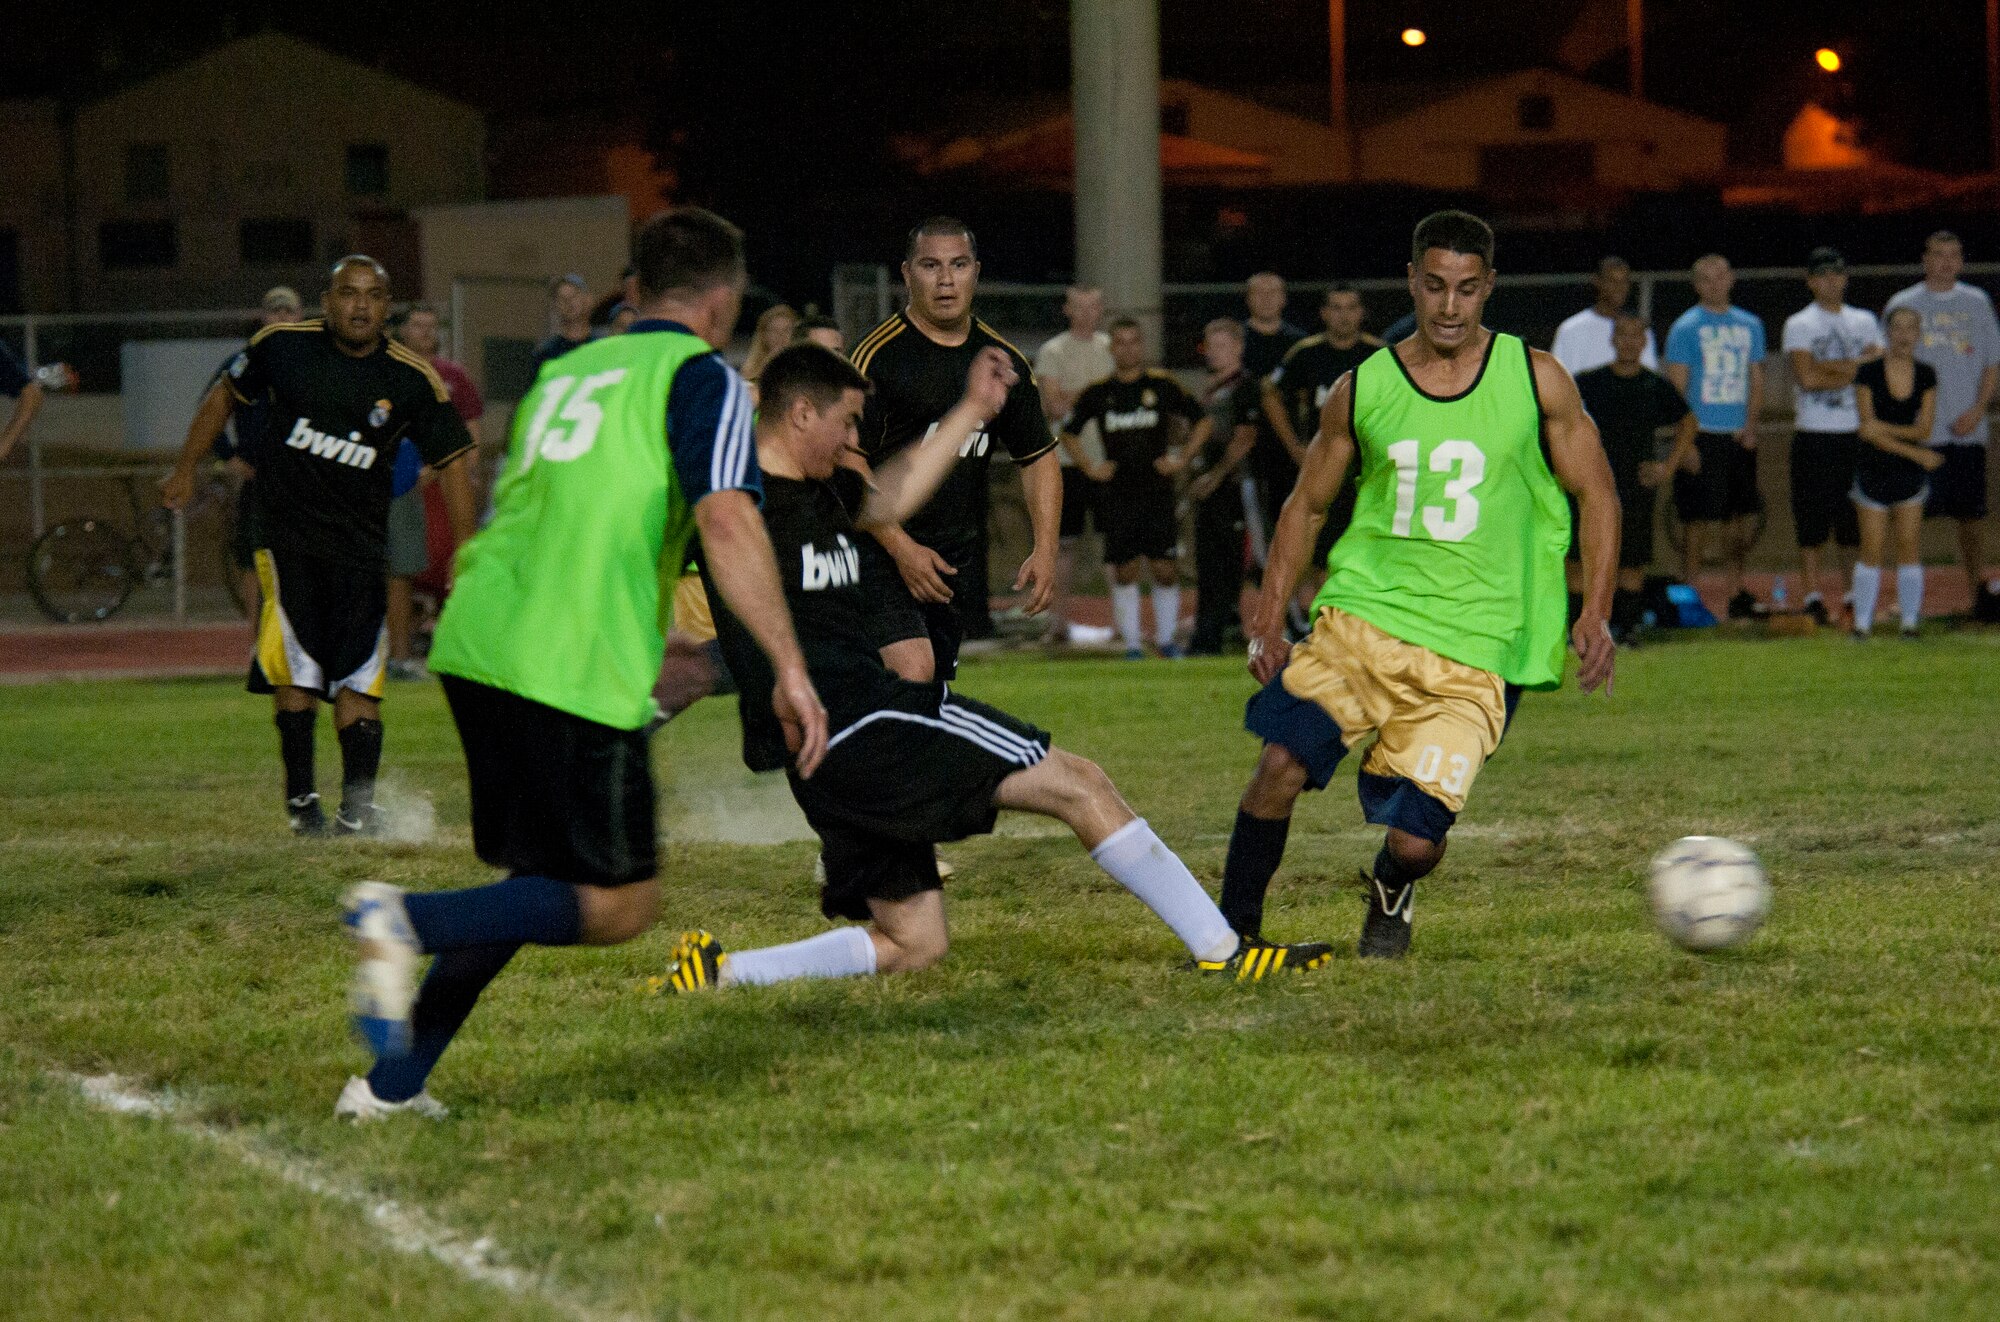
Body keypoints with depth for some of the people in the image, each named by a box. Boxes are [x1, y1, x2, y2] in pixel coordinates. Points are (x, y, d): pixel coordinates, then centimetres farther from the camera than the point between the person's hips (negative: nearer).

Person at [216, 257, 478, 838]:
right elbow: (229, 395, 14)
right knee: (297, 668, -10)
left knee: (359, 676, -2)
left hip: (361, 540, 1)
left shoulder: (414, 380, -4)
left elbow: (452, 462, 2)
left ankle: (357, 808, 3)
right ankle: (300, 799, -1)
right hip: (286, 529, -1)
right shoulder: (282, 344, -4)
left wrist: (467, 555, -4)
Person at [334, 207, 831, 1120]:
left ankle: (393, 1082, 15)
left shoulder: (565, 370, 25)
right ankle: (410, 921, -20)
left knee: (537, 883, 19)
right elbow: (726, 519, -14)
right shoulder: (701, 376, 2)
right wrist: (788, 669, -14)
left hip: (474, 641, 8)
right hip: (574, 669, -8)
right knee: (620, 904, -2)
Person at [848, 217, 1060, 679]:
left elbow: (1039, 457, 18)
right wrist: (900, 547, -18)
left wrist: (1045, 549, 6)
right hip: (884, 551, -6)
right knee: (912, 673, -23)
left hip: (961, 554, 6)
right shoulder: (878, 354, -9)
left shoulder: (1004, 360, 9)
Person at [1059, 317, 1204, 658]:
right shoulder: (1098, 392, 4)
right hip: (1117, 494, 1)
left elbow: (1200, 420, 8)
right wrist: (1089, 466, 4)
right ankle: (1131, 643, 8)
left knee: (1165, 569, -3)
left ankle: (1166, 639, 10)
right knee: (1125, 571, 0)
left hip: (1158, 489, -1)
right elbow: (1068, 433, 14)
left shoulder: (1162, 385, 1)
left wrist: (1182, 458, 0)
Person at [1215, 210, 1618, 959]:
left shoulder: (1536, 382, 2)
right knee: (1281, 764, -22)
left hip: (1473, 652, -1)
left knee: (1414, 841, -11)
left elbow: (1595, 495, 10)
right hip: (1363, 616, 1)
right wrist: (1269, 619, 6)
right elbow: (1306, 505, 15)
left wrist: (1596, 612, -2)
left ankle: (1389, 898, 26)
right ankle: (1233, 926, 0)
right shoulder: (1363, 390, 5)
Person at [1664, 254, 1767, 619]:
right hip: (1702, 436, -5)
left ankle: (1737, 588, 19)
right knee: (1702, 516, -5)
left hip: (1739, 437, 5)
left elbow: (1756, 380, 17)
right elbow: (1676, 388, -5)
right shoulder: (1685, 328, -2)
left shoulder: (1750, 326, 13)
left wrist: (1751, 425, 1)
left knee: (1744, 514, 7)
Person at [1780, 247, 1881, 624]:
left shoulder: (1864, 321, 13)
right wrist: (1853, 373, -6)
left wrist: (1831, 367, -11)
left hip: (1857, 433, 4)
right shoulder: (1799, 325, 0)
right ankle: (1812, 596, -1)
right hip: (1814, 434, -4)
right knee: (1811, 521, -4)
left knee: (1857, 521, 5)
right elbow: (1806, 377, -13)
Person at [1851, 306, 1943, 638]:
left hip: (1911, 472, 2)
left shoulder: (1926, 375, 1)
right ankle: (1862, 622, 4)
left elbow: (1925, 429, -4)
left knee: (1908, 545, 2)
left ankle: (1910, 621, 8)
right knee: (1871, 548, -3)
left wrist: (1887, 429, -20)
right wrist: (1916, 452, -14)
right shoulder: (1869, 373, -8)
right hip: (1874, 469, -2)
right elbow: (1867, 430, -12)